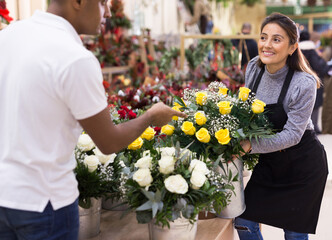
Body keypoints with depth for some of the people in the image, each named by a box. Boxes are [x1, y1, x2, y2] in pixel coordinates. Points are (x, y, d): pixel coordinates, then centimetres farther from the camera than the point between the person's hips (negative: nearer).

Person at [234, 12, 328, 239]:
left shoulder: (304, 83, -25)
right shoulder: (254, 68, -8)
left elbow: (292, 134, -24)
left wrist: (251, 145, -32)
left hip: (303, 165, -5)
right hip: (269, 162, 5)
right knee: (244, 221, 6)